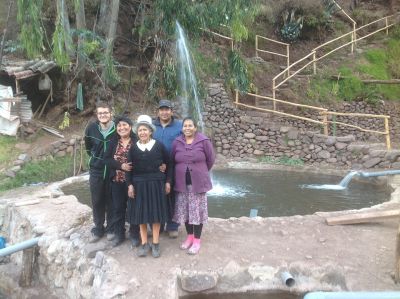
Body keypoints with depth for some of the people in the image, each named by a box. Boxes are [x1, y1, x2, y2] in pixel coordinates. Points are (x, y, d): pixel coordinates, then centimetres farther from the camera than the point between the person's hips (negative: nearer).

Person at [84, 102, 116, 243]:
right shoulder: (91, 128, -6)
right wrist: (96, 157, 8)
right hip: (96, 170, 2)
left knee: (111, 201, 10)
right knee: (97, 201, 11)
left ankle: (111, 229, 27)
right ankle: (98, 229, 27)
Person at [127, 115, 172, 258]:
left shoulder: (159, 146, -2)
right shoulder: (133, 148, 2)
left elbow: (168, 164, 3)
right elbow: (129, 168, 4)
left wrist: (167, 181, 1)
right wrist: (130, 185, -3)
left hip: (156, 184, -1)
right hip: (139, 184, 2)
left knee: (156, 214, 5)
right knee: (141, 214, 6)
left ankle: (155, 244, 16)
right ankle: (144, 244, 18)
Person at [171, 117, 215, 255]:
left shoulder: (204, 141, -9)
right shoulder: (177, 142, 0)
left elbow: (211, 159, 0)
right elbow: (173, 160, 12)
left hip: (198, 182, -3)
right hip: (182, 183, 3)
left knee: (197, 211, 3)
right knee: (185, 210, 11)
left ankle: (196, 240, 15)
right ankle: (189, 236, 28)